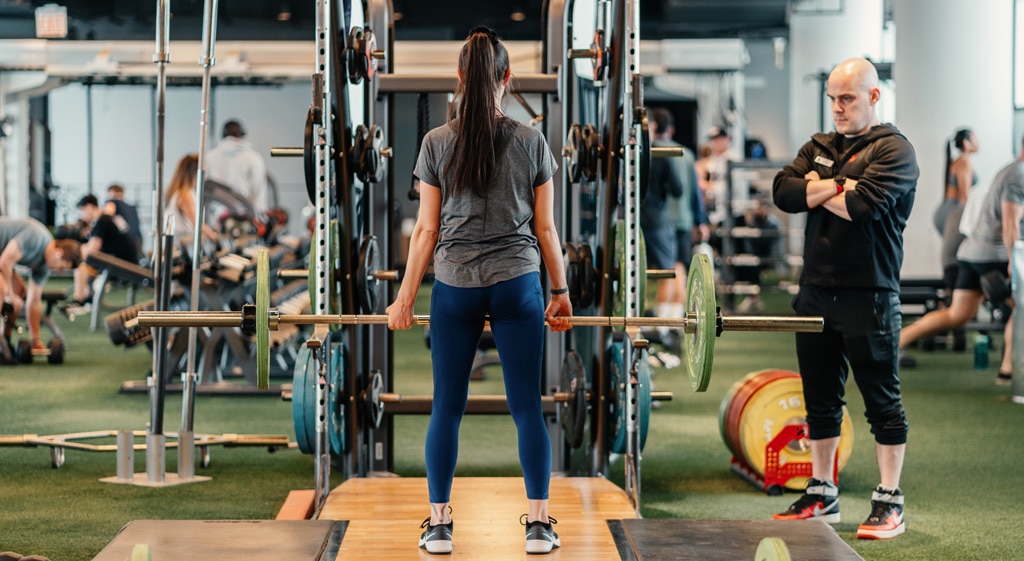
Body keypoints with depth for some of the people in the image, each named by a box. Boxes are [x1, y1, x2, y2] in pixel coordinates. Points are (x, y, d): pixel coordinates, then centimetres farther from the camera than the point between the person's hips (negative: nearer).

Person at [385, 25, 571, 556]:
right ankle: (539, 524, 5)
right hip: (517, 282, 0)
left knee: (447, 407, 7)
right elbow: (545, 227, 3)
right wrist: (560, 290, 13)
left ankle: (439, 524, 10)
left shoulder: (437, 144, -1)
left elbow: (426, 229, 0)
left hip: (454, 286, 0)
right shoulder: (531, 142, -1)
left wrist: (405, 296, 8)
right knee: (527, 405, 4)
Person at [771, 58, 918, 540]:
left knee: (882, 401, 0)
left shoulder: (893, 150, -4)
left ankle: (889, 503, 5)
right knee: (821, 402, 13)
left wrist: (816, 191, -5)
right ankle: (822, 496, 23)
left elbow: (866, 205, -20)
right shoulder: (819, 148, 16)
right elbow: (783, 191, 1)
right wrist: (838, 185, -11)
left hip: (867, 296, -6)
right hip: (816, 292, 6)